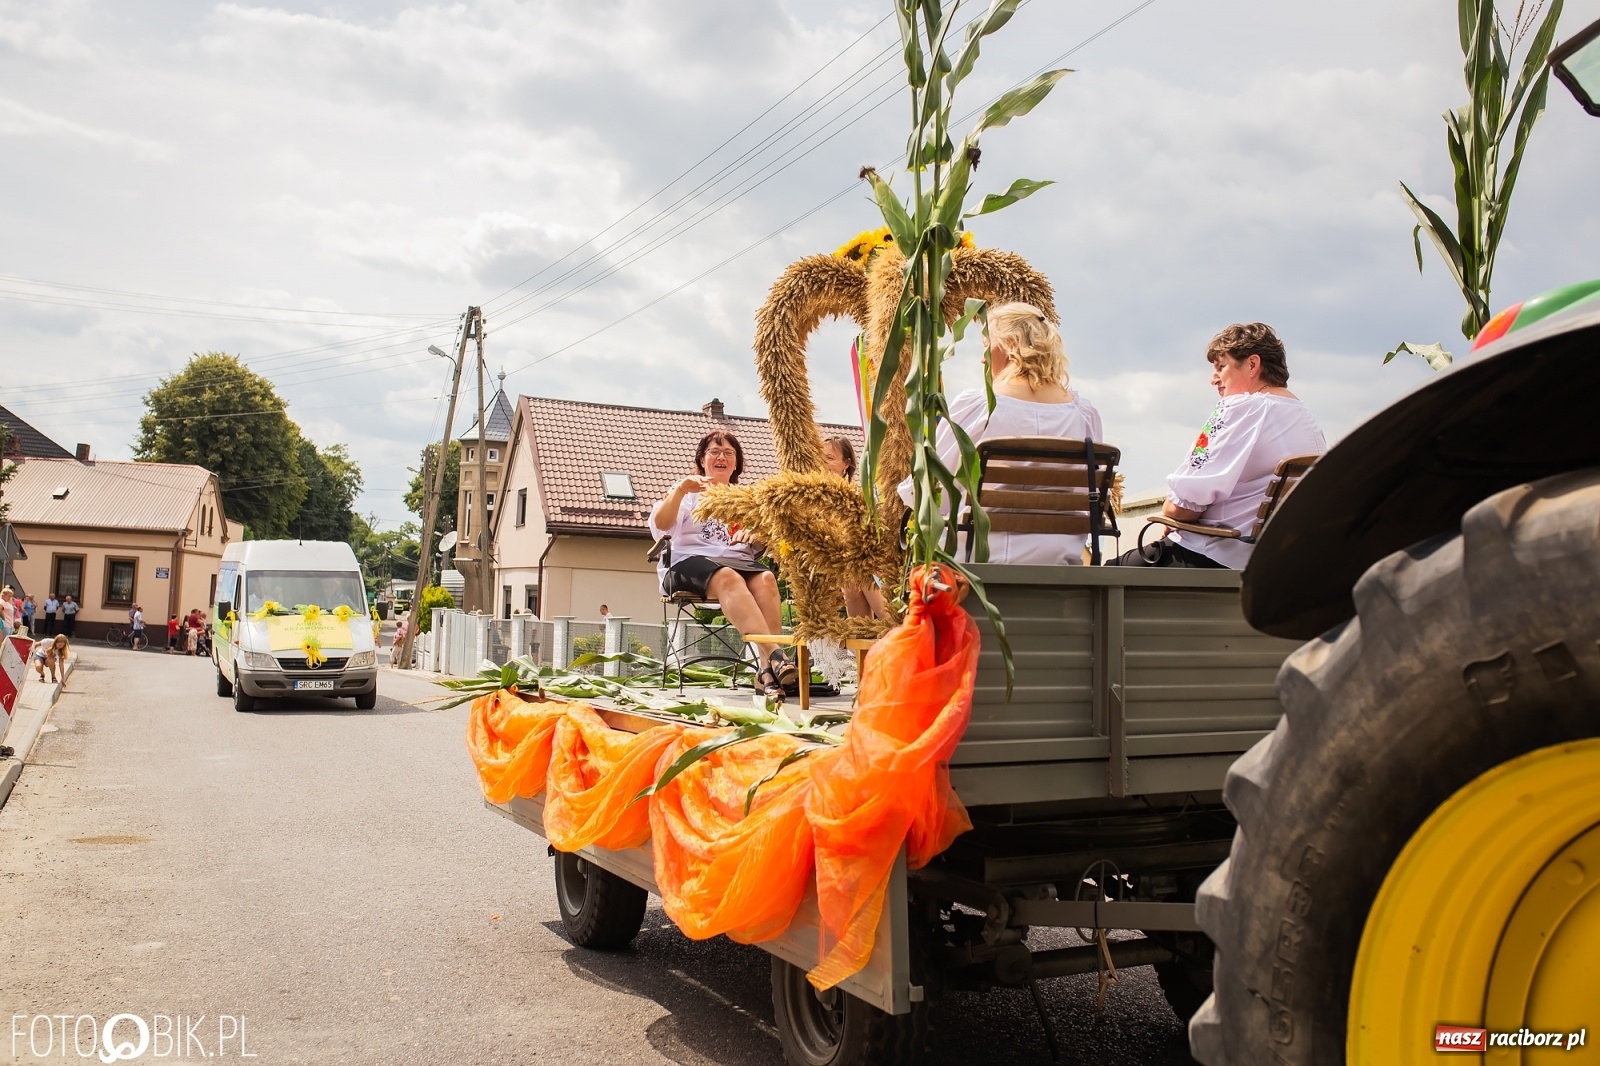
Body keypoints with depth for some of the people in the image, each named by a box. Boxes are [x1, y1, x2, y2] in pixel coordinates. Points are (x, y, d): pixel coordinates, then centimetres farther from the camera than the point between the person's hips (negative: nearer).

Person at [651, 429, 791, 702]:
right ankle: (775, 655, -52)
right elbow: (659, 526, -1)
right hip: (691, 562, -3)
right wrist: (681, 490, -15)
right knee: (728, 578, -37)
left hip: (740, 562, 3)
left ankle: (767, 669, -45)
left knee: (766, 579, -32)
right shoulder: (690, 493, 18)